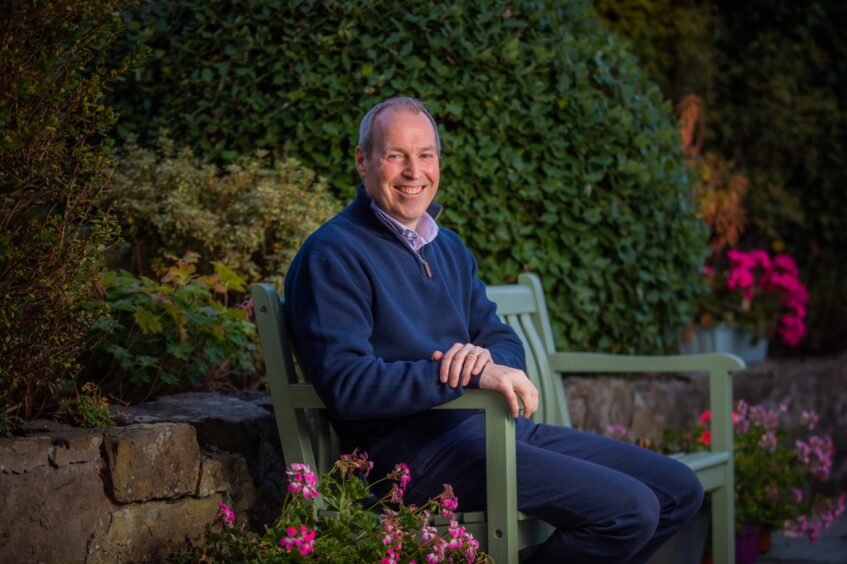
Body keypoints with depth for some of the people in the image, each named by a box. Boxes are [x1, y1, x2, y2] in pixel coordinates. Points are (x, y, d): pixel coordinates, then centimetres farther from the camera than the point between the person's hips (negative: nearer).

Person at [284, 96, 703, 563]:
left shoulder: (448, 248, 20)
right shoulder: (333, 256, -8)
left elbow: (505, 342, 18)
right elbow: (345, 384, -20)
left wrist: (486, 355, -9)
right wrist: (472, 376, -25)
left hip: (503, 427, 9)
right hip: (419, 446, -9)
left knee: (679, 490, 8)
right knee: (629, 510, -21)